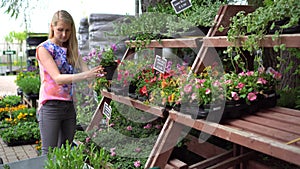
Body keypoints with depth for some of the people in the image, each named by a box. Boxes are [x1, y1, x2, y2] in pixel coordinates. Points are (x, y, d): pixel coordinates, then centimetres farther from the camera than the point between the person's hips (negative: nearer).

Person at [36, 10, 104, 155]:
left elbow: (85, 70, -1)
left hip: (69, 106, 6)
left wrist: (96, 72, -25)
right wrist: (85, 75, -33)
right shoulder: (44, 48, -6)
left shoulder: (71, 49, 12)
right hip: (51, 106, -5)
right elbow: (57, 78, -19)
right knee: (49, 154, -1)